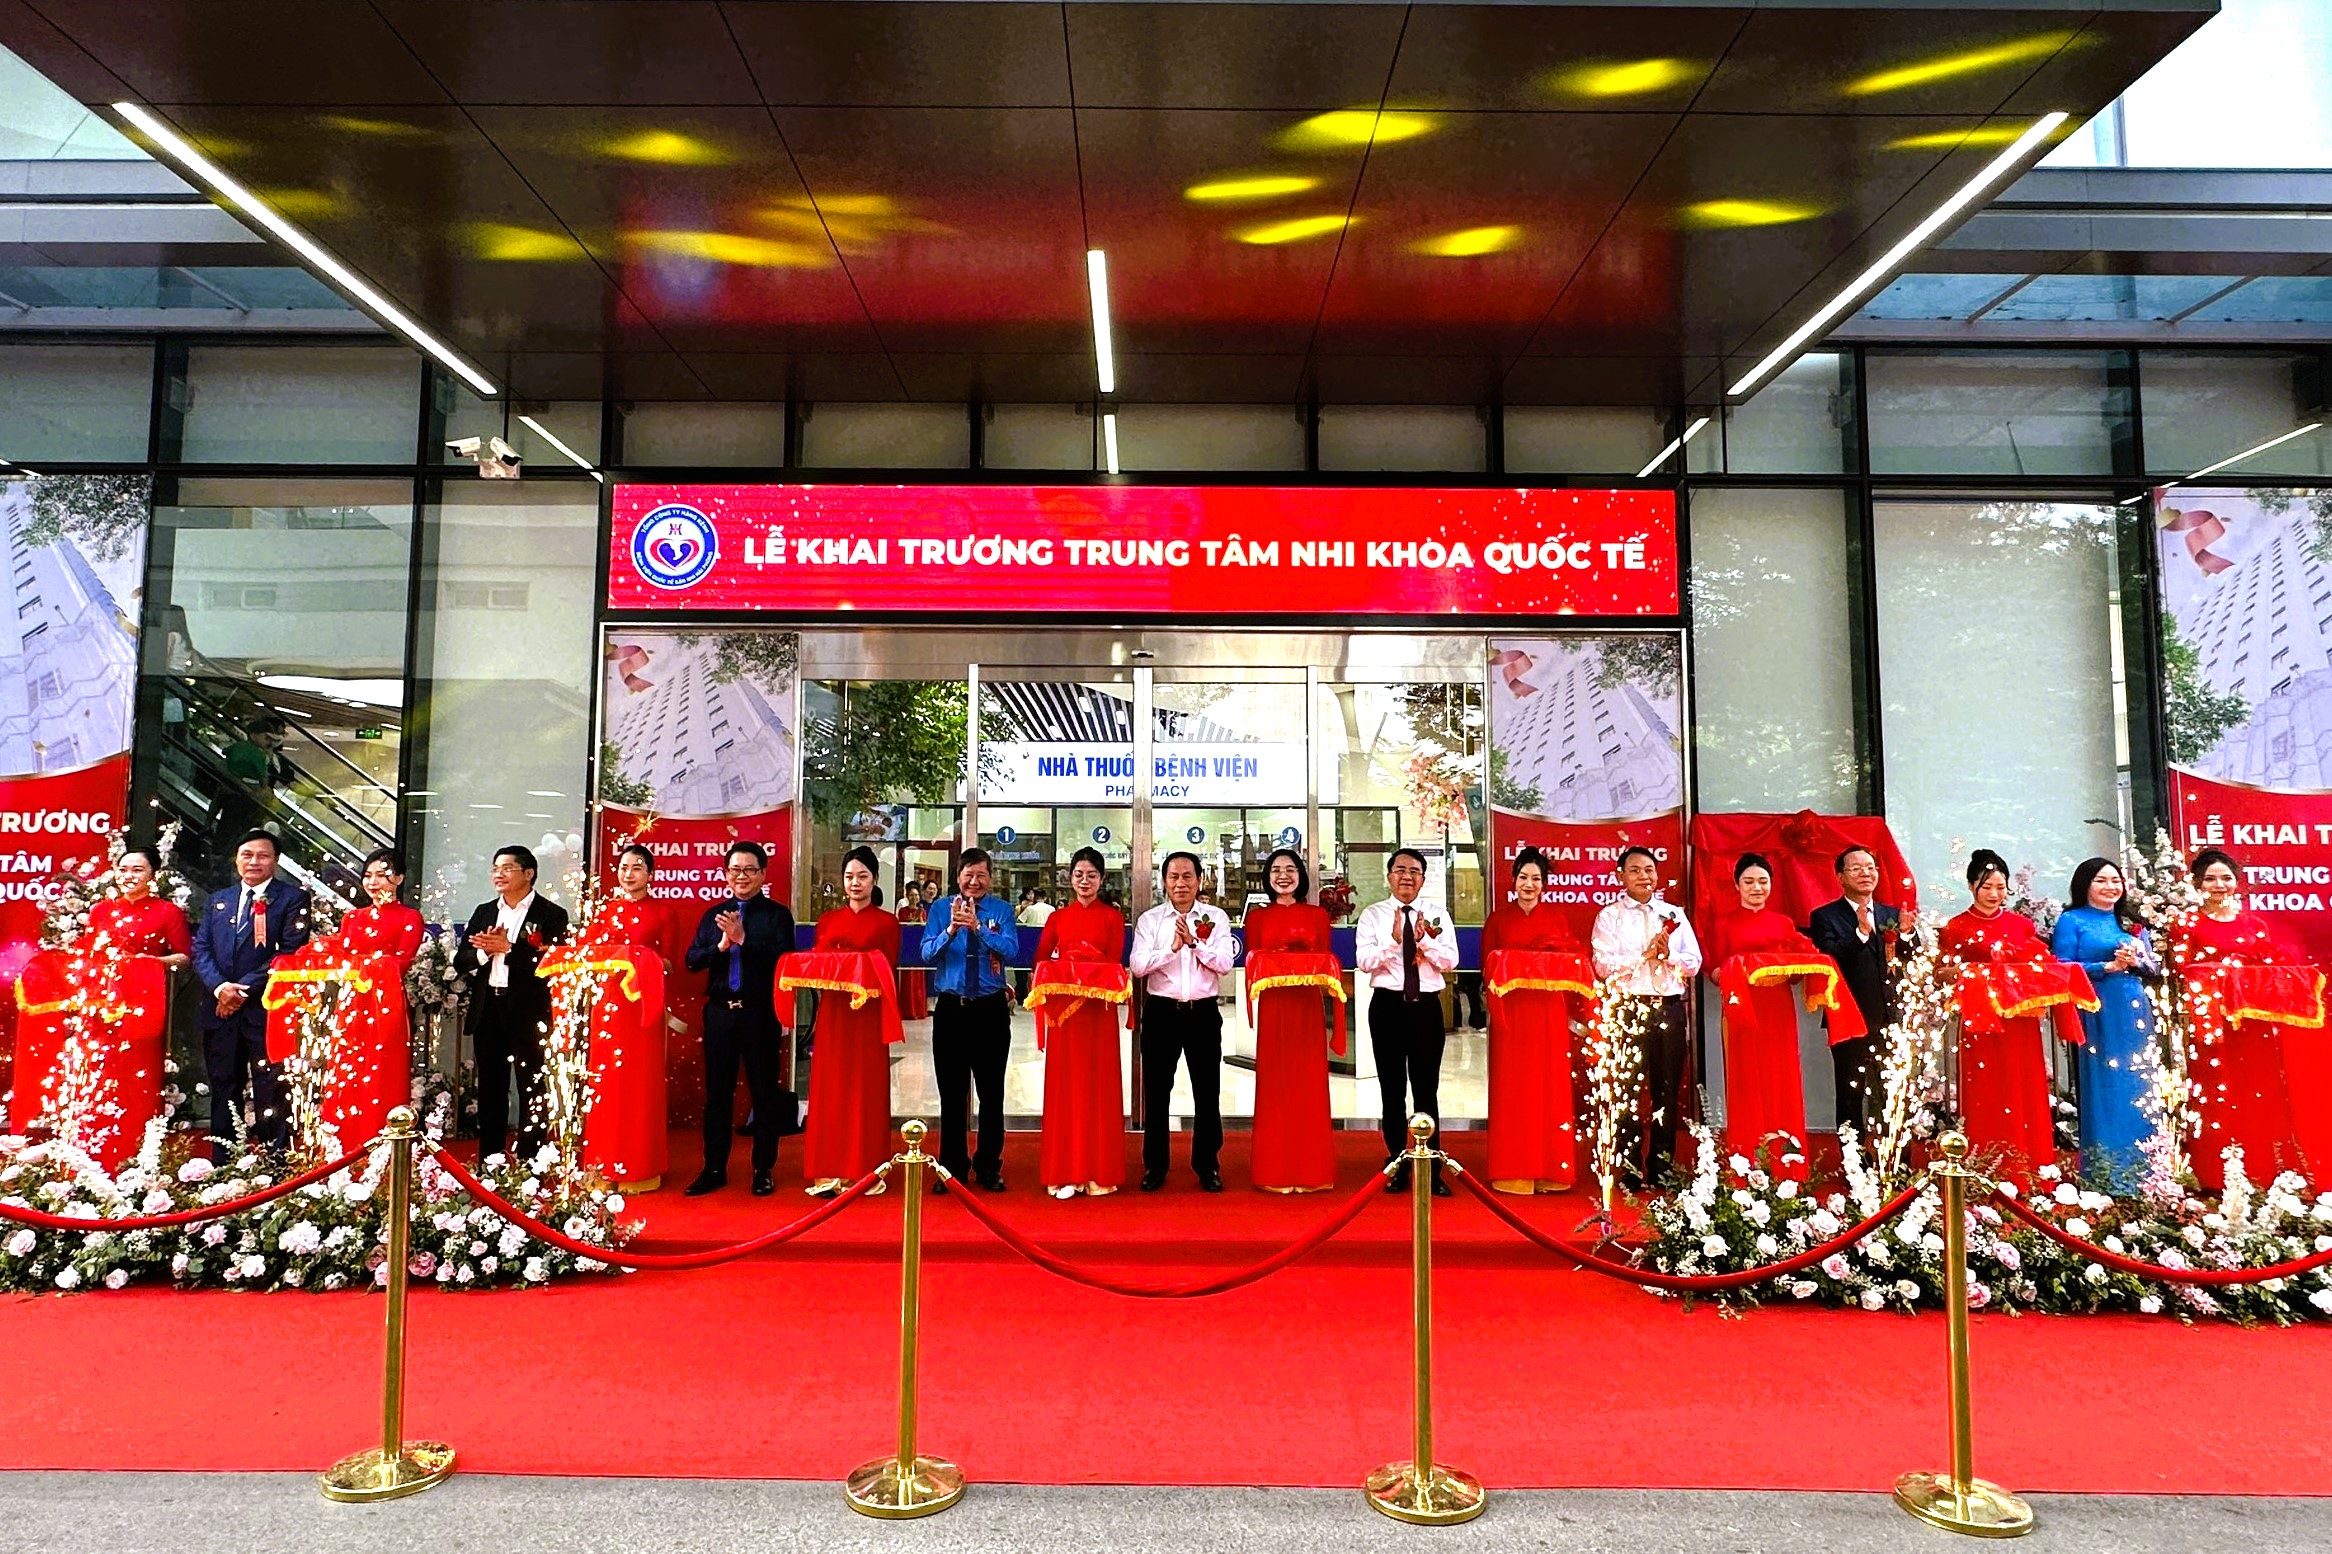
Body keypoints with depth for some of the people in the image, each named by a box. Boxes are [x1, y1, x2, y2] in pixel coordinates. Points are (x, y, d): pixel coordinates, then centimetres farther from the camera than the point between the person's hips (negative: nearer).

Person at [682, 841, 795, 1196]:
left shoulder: (777, 914, -1)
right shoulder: (713, 914, 11)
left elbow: (782, 960, -13)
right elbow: (690, 959, 4)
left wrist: (743, 939, -19)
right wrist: (721, 945, -13)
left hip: (760, 1014, -3)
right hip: (719, 1013, 4)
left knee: (764, 1092, 5)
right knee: (717, 1092, 10)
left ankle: (764, 1169, 15)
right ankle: (714, 1169, 20)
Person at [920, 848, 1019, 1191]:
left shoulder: (1002, 911, 0)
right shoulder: (940, 909, 2)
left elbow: (1012, 952, -16)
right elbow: (927, 953, -10)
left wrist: (978, 927, -28)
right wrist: (951, 930, -28)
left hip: (991, 1009, -1)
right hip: (951, 1008, 1)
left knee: (991, 1092, 7)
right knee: (952, 1092, 9)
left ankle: (989, 1168, 19)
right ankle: (952, 1168, 21)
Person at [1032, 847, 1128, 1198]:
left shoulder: (1113, 917, 7)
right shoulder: (1056, 917, 11)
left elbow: (1115, 963, -1)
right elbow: (1041, 961, 4)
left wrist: (1091, 975, -17)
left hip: (1100, 1010, -1)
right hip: (1063, 1008, 1)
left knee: (1099, 1085, 1)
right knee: (1065, 1086, 1)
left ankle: (1099, 1172, 6)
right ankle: (1065, 1172, 6)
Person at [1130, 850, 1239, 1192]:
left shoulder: (1216, 918, 4)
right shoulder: (1150, 919, 3)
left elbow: (1225, 963, -7)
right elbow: (1137, 966, -8)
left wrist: (1194, 941, -16)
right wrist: (1172, 947, -18)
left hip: (1203, 1012, 0)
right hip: (1161, 1012, 0)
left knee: (1207, 1091, 7)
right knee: (1157, 1091, 7)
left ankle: (1208, 1165, 20)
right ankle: (1155, 1166, 19)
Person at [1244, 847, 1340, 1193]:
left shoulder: (1317, 915, 9)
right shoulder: (1257, 916, 8)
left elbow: (1327, 960, 8)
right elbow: (1251, 963, 5)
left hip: (1308, 1007, 0)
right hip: (1272, 1007, 0)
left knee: (1309, 1084, 2)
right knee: (1274, 1084, 1)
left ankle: (1311, 1169, 11)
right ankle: (1274, 1171, 9)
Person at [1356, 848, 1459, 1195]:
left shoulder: (1438, 916, 6)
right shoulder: (1372, 914, 1)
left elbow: (1449, 961, -4)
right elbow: (1363, 961, -10)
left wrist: (1424, 939, -19)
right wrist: (1394, 940, -23)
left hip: (1426, 1006, 1)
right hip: (1388, 1006, -1)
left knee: (1427, 1089, 5)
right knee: (1392, 1090, 7)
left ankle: (1431, 1169, 13)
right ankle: (1397, 1165, 19)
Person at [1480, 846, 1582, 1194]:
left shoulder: (1556, 916, 9)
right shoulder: (1498, 918, 5)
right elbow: (1487, 966, 5)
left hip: (1549, 1012, 1)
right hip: (1511, 1012, -1)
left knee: (1550, 1085, 2)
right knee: (1512, 1088, -1)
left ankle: (1551, 1169, 11)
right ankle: (1514, 1171, 5)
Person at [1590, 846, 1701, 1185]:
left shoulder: (1674, 915, 14)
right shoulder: (1609, 916, 3)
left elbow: (1693, 963, 7)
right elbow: (1603, 965, -9)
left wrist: (1667, 955, -11)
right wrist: (1645, 955, -14)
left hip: (1670, 1007, 3)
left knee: (1667, 1090, 8)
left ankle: (1661, 1167, 18)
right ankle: (1631, 1168, 8)